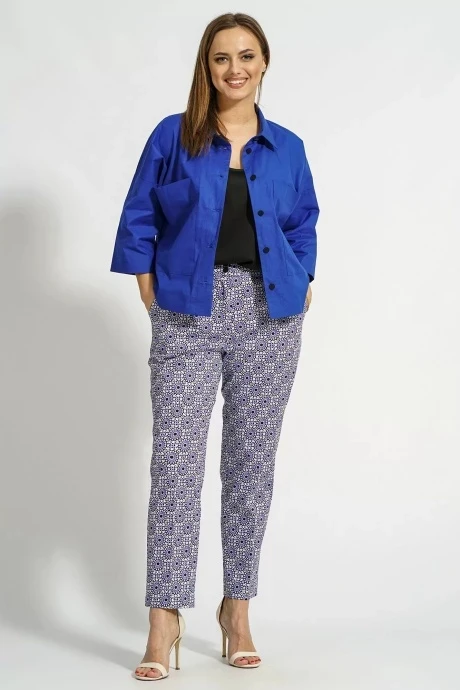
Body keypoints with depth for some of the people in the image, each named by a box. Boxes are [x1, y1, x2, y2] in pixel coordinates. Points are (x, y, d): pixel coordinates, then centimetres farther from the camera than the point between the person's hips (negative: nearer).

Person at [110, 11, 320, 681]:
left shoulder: (287, 148, 8)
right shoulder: (172, 137, 3)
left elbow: (304, 232, 16)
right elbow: (138, 224, 5)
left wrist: (298, 299, 5)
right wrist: (155, 302, -1)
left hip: (268, 320, 2)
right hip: (187, 317, -2)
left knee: (252, 462, 6)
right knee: (176, 461, -8)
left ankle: (238, 607, 17)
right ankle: (165, 616, -4)